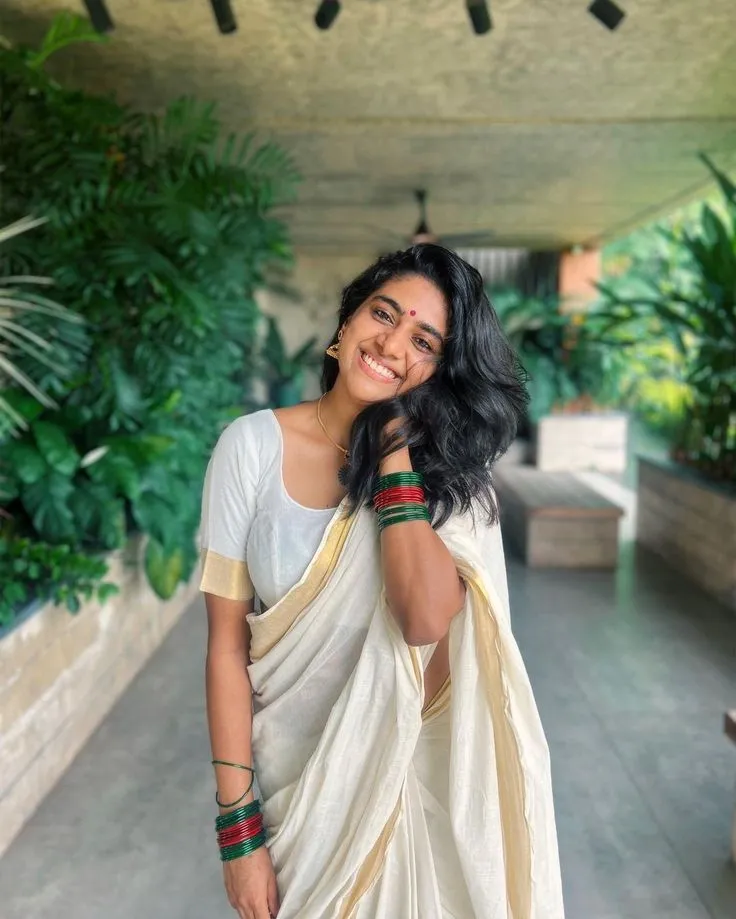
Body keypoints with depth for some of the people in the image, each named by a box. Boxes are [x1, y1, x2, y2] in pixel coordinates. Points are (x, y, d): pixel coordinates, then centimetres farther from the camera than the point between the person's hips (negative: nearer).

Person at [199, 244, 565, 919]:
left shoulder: (450, 466, -8)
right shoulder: (254, 445, -12)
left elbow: (427, 620, -26)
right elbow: (228, 642, -10)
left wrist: (394, 454, -22)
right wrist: (239, 823, -10)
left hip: (406, 764, 1)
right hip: (290, 768, 0)